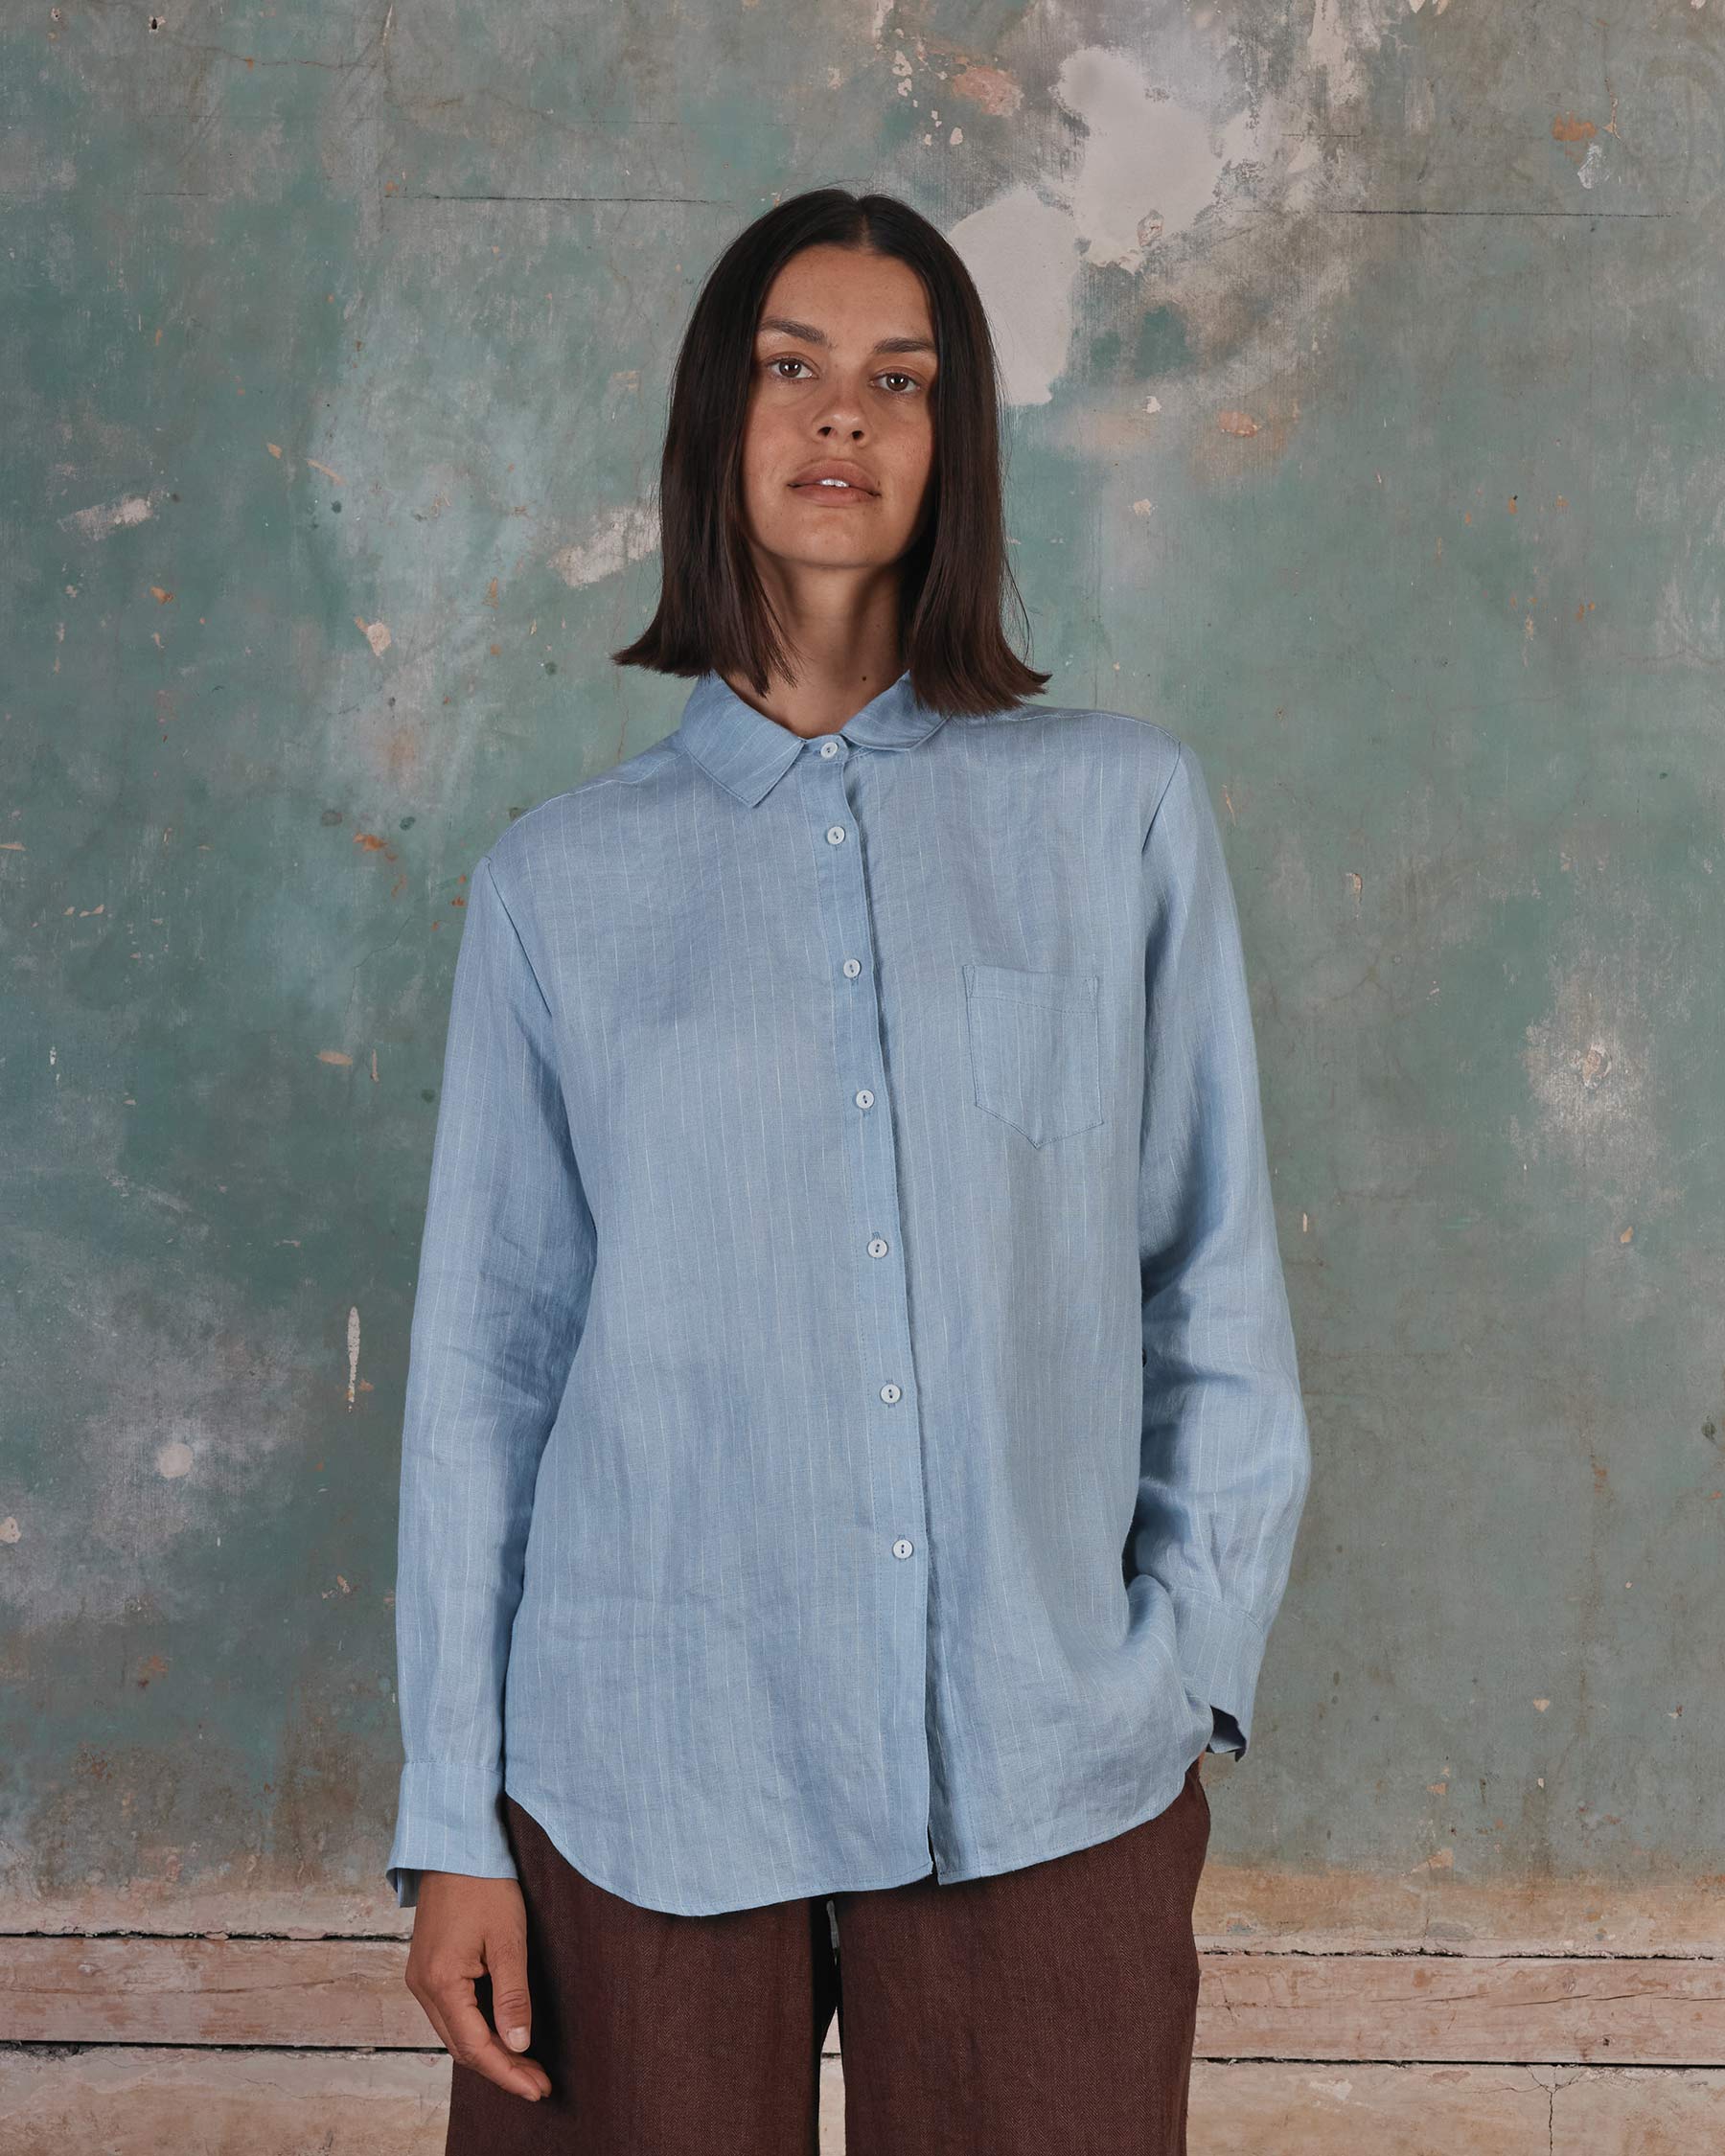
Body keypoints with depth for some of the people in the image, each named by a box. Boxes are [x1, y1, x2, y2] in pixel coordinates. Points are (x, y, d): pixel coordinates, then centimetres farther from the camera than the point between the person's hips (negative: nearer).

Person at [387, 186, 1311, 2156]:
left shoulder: (1122, 811, 3)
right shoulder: (559, 879, 3)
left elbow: (1216, 1279, 6)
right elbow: (485, 1356, 4)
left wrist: (1194, 1662, 0)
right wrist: (450, 1825, 2)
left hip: (1047, 1784, 0)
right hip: (644, 1775, 0)